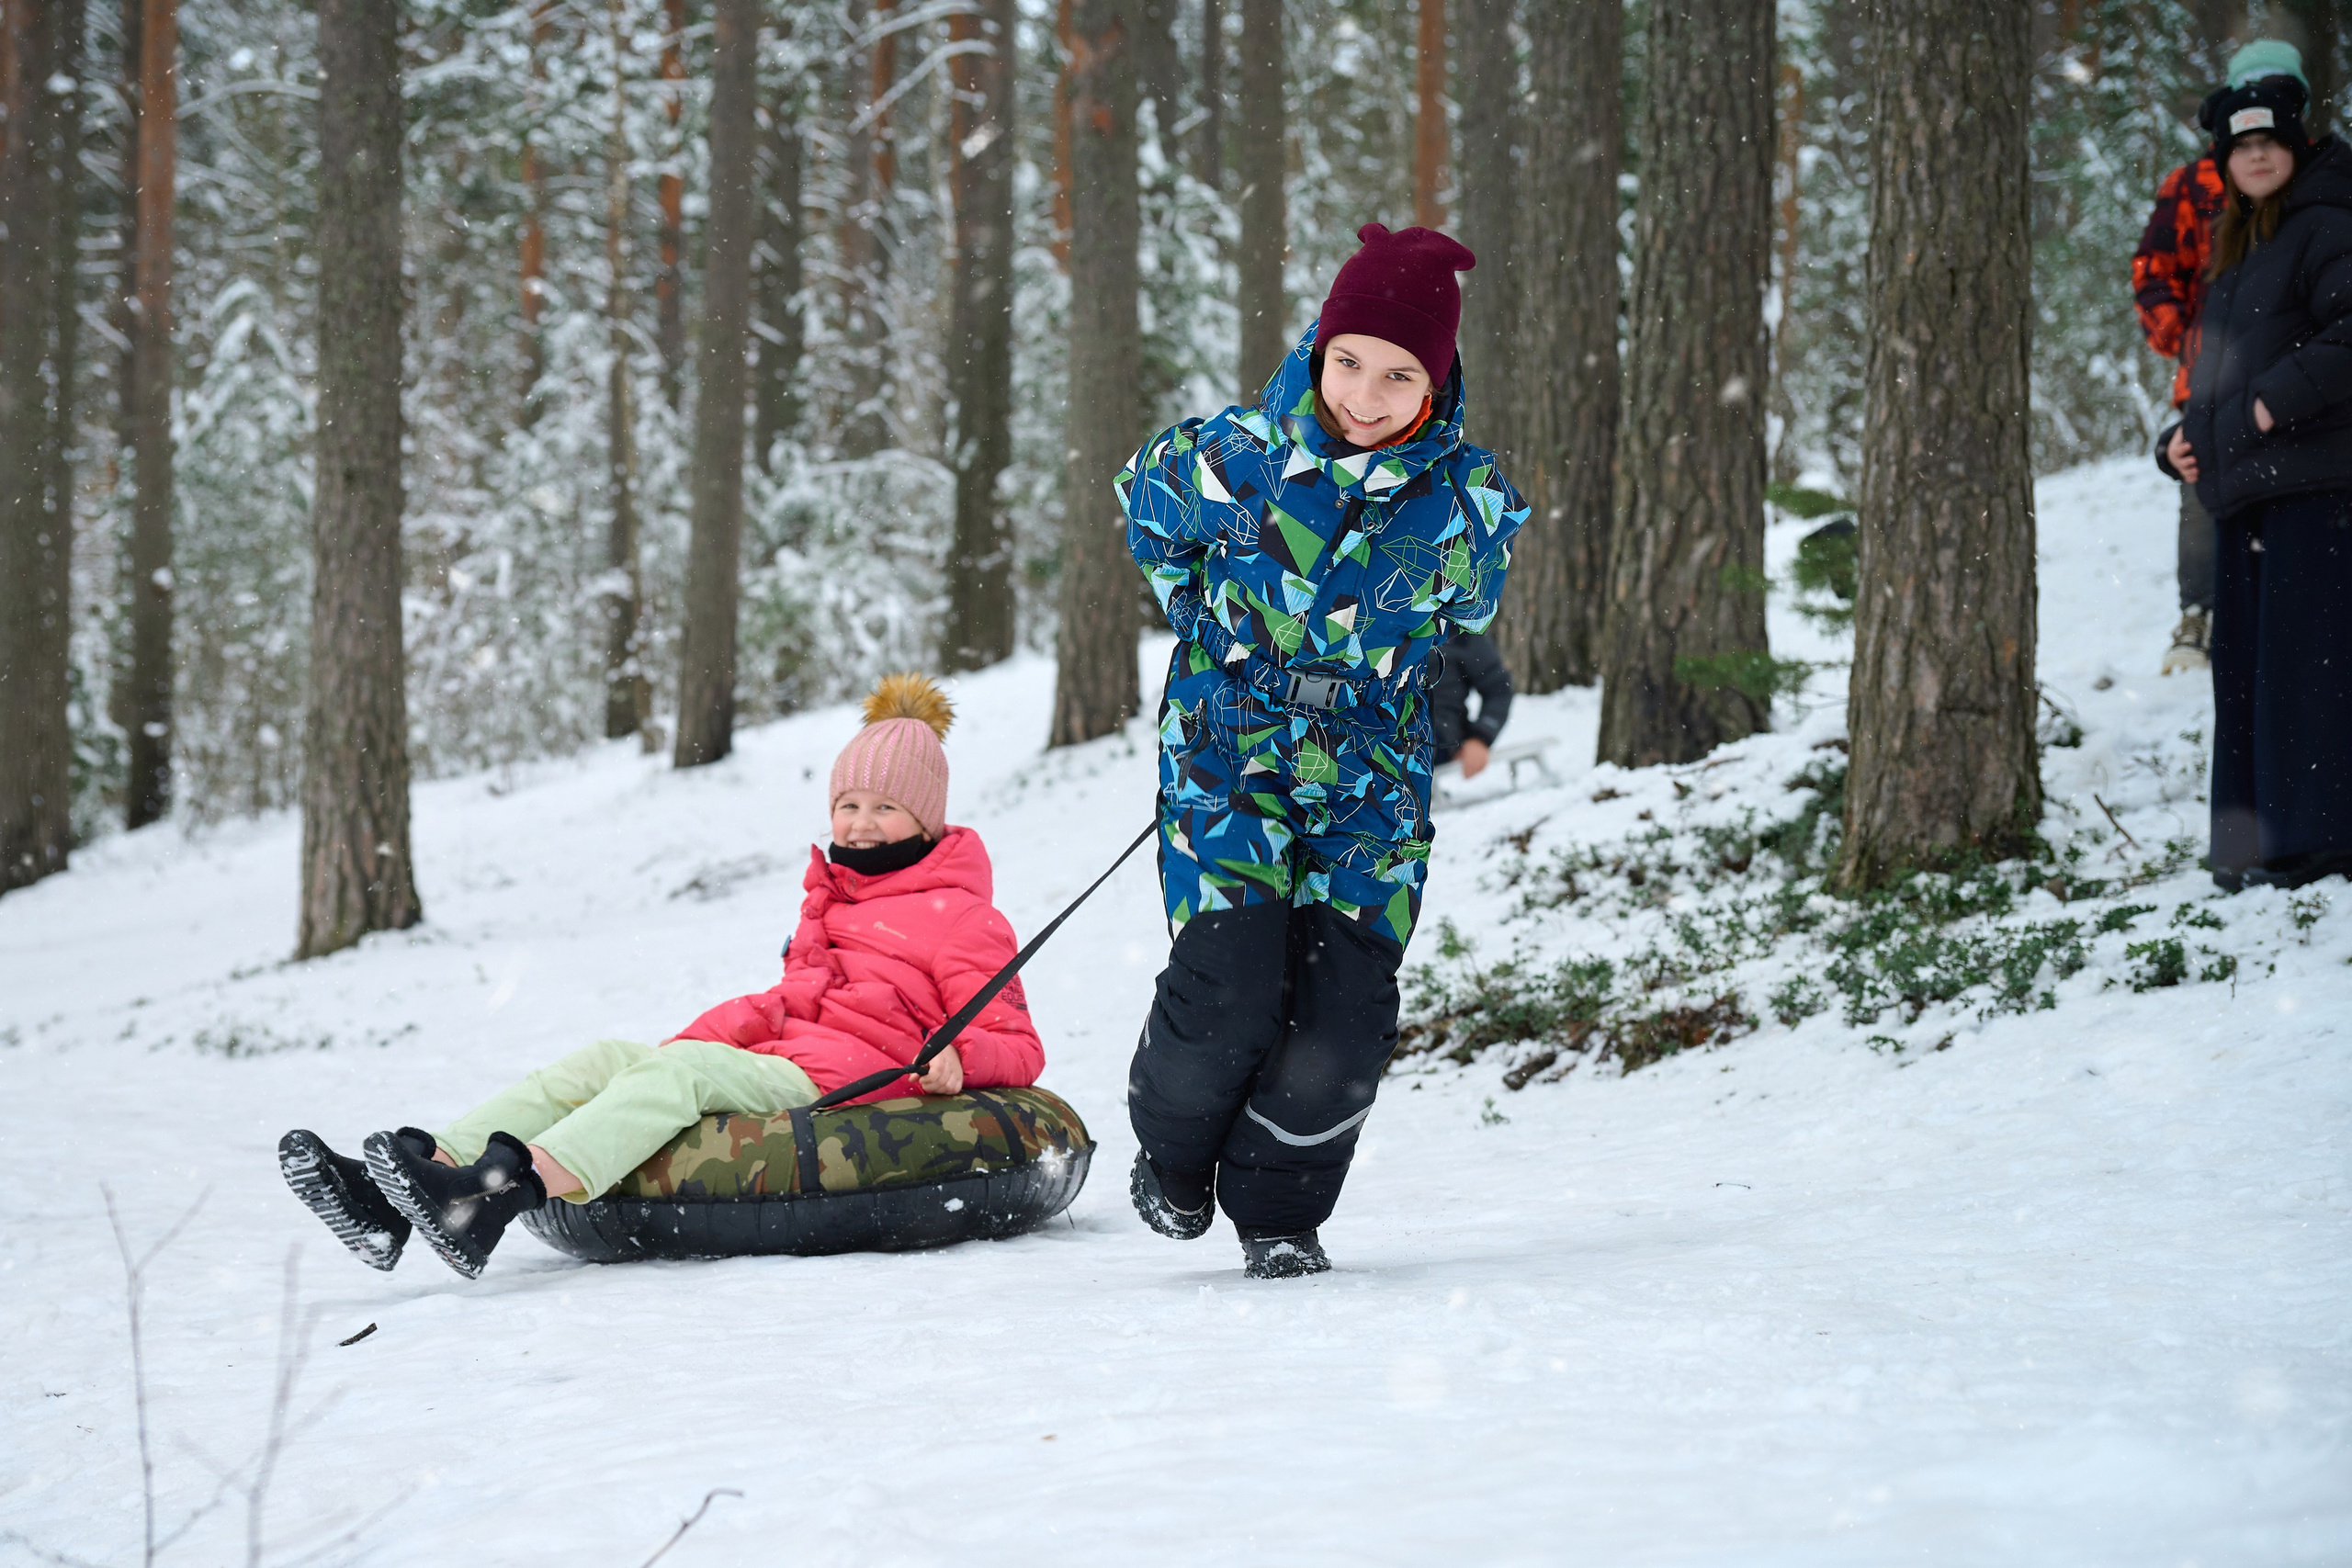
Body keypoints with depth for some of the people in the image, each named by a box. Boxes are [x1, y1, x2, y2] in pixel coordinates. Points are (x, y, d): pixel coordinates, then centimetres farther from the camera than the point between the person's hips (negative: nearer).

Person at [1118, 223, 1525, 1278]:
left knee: (1346, 1001, -8)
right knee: (1228, 984, -15)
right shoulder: (1229, 460, -13)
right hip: (1229, 752, -2)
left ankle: (1280, 1208, 15)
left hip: (1373, 769, 2)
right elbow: (1146, 514, 11)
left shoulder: (1468, 500, -9)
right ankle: (1173, 1149, 17)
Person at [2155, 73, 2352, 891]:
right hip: (2243, 488, 9)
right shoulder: (2234, 255, 23)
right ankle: (2253, 847, 11)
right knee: (2244, 664, 7)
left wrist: (2283, 398, -20)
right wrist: (2180, 435, 15)